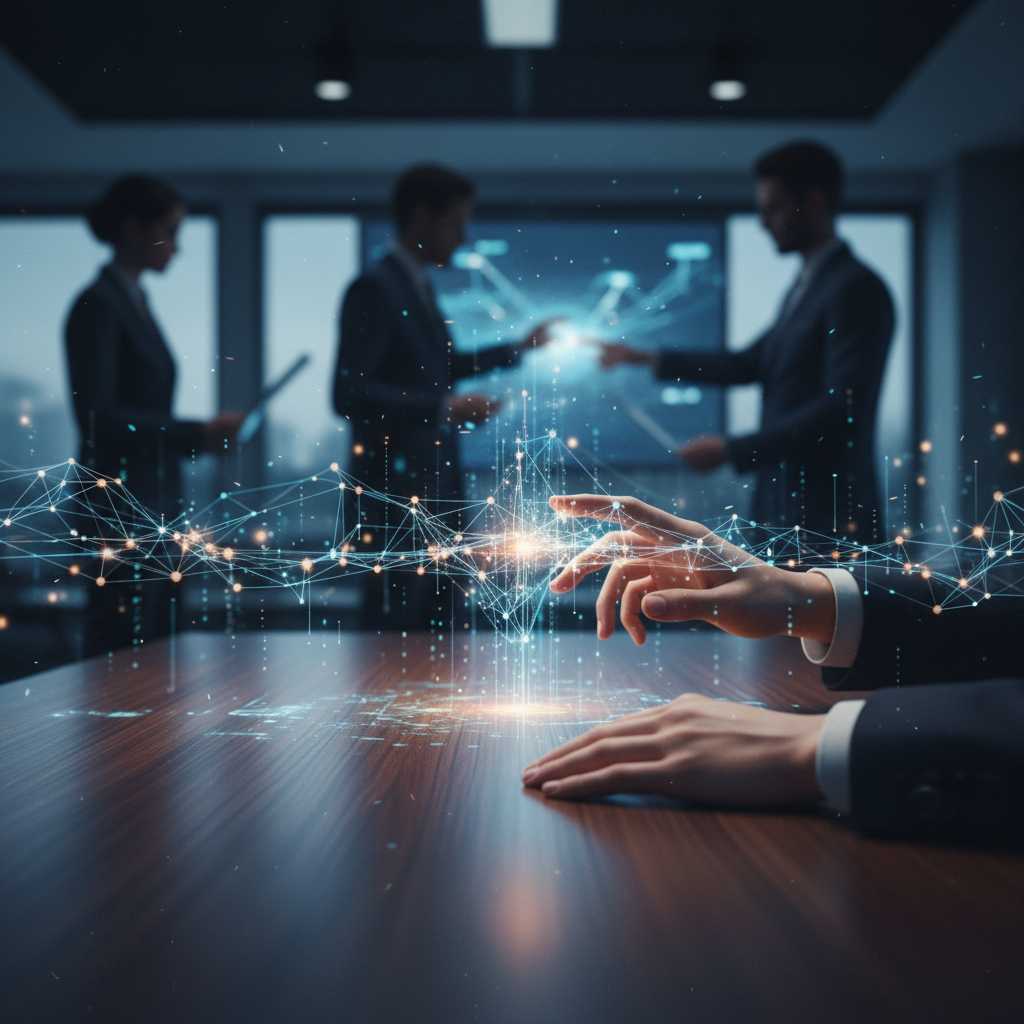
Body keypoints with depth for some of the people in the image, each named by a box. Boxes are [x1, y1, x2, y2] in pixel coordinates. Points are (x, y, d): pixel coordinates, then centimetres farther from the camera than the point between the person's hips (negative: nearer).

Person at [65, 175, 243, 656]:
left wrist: (203, 434, 10)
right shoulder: (98, 304, -9)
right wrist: (196, 434, -18)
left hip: (154, 504, 9)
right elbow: (98, 418, -18)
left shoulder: (134, 302, 18)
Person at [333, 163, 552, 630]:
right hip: (395, 491, -10)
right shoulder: (375, 288, -14)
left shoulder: (419, 286, 15)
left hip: (435, 486, 10)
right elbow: (350, 394, -23)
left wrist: (520, 347, 25)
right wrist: (446, 407, -24)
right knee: (392, 625, -2)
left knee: (436, 621, 17)